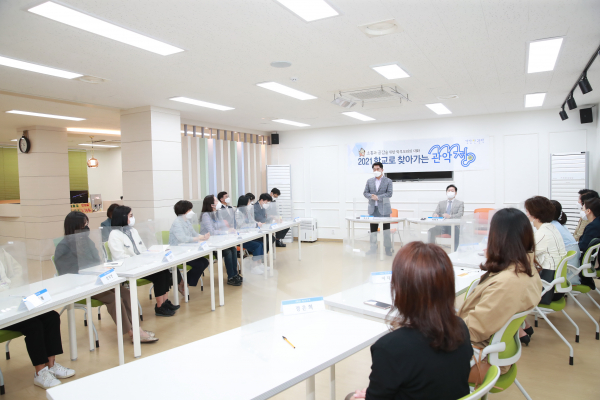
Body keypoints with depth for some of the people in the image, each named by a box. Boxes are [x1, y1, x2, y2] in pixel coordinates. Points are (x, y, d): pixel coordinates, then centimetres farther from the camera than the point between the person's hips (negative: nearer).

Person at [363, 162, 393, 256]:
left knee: (386, 230, 1)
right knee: (373, 230, 8)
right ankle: (373, 249, 17)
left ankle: (388, 249, 10)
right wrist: (371, 196, -14)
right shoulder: (369, 181, 12)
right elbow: (365, 193, 7)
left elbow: (389, 193, -9)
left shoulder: (388, 181, 1)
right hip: (373, 209, 4)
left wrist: (378, 197, -18)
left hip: (384, 209, -3)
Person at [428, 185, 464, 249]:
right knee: (430, 231, -27)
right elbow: (435, 212, 13)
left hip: (453, 225, -3)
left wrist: (450, 216, -25)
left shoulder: (460, 203, 15)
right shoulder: (441, 203, 24)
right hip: (441, 225, 3)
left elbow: (460, 215, -2)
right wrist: (435, 215, -15)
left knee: (456, 231, -39)